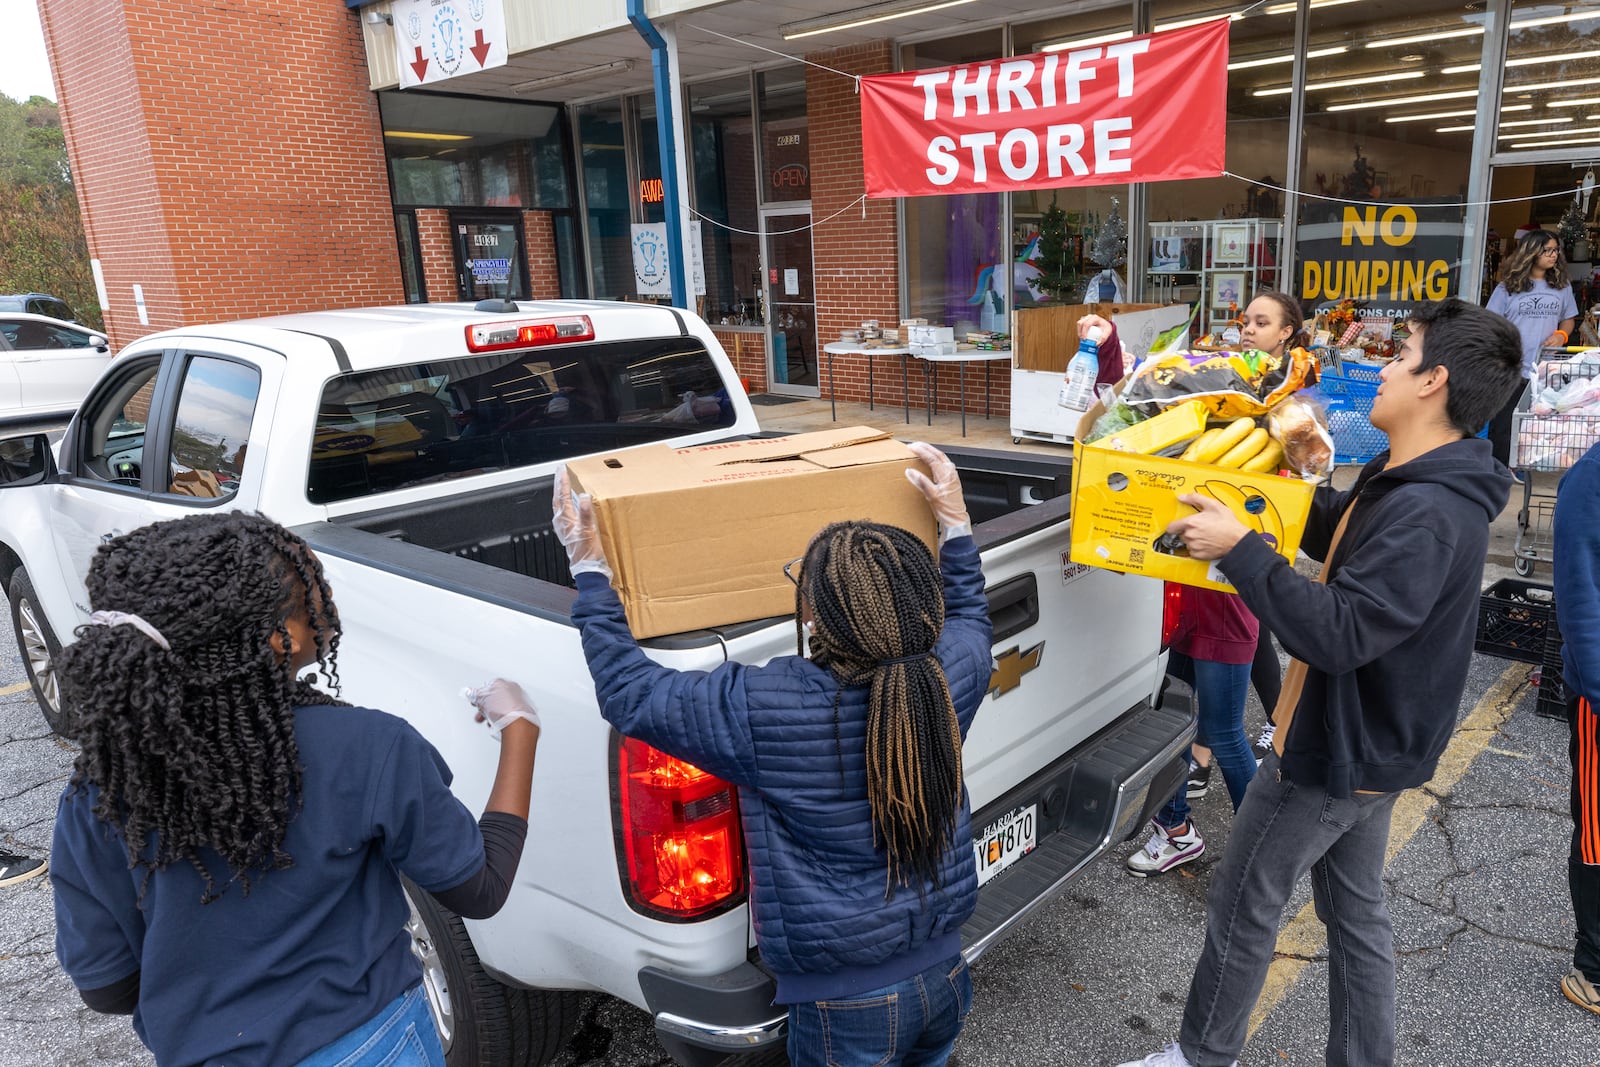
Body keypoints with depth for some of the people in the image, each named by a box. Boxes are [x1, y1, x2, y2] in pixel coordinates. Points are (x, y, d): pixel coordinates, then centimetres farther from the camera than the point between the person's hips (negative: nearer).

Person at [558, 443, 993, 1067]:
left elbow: (628, 691, -15)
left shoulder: (767, 709, -30)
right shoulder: (953, 677, -18)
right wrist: (955, 524, 15)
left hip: (849, 1006, -4)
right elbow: (968, 617, 9)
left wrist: (589, 571, -8)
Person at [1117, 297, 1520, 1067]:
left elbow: (1338, 633, -34)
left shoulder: (1427, 514, -29)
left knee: (1241, 907, 7)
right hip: (1366, 741, 10)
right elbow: (1335, 539, 22)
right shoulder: (1405, 482, 4)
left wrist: (1240, 549, -32)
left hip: (1338, 749, -10)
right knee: (1355, 910, 21)